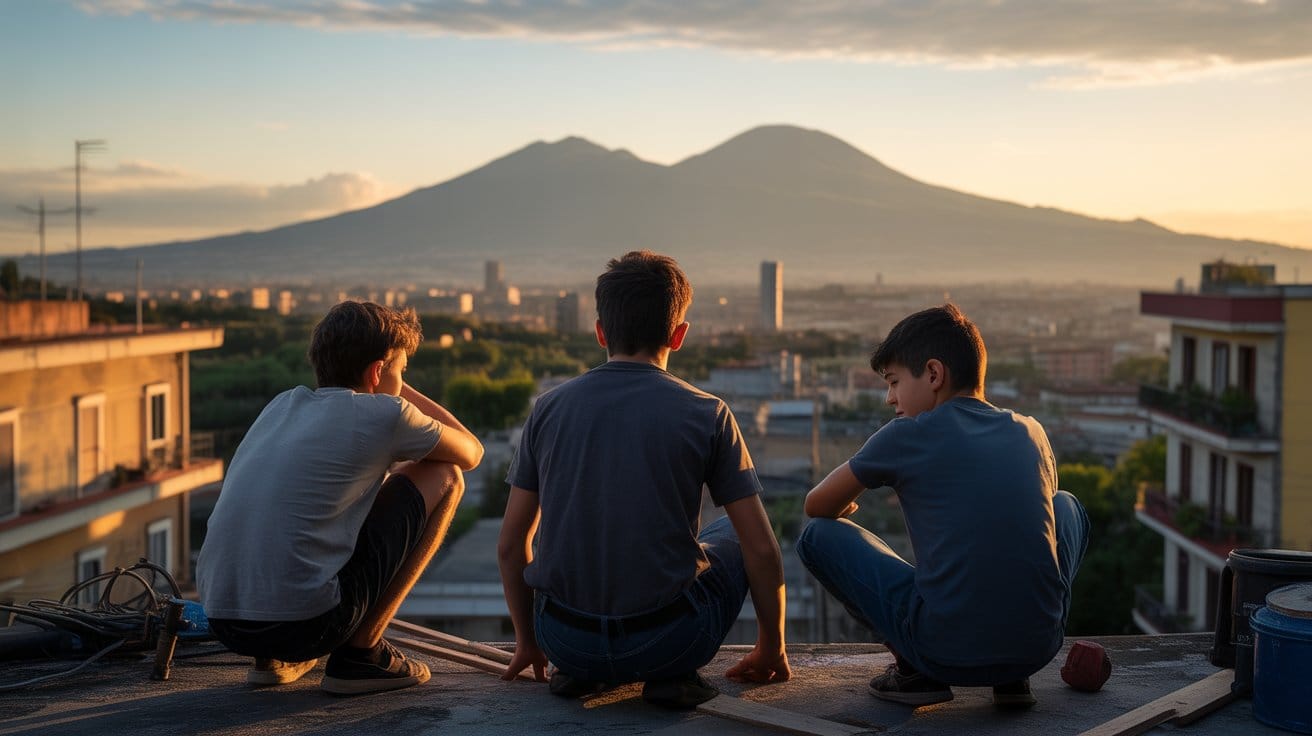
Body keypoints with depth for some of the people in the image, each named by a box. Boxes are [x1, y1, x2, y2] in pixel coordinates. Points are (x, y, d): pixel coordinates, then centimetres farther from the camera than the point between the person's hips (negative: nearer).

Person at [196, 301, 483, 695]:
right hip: (303, 622, -7)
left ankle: (274, 659, 20)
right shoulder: (382, 414, -1)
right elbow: (471, 452, 17)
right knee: (445, 478, 9)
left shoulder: (284, 403, 18)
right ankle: (361, 654, 7)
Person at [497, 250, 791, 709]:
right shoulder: (707, 414, -5)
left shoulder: (550, 408, 2)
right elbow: (762, 549, -3)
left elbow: (511, 544, 7)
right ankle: (672, 675, 8)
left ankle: (582, 671, 14)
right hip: (669, 642, -3)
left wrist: (528, 641, 22)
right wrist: (771, 647, 13)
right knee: (733, 533, 24)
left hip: (565, 640, 3)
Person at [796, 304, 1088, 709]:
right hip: (1040, 645, 4)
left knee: (819, 536, 13)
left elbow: (817, 505, 11)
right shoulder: (1031, 432, 11)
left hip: (946, 653, -3)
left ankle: (915, 671, 10)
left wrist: (845, 505, 34)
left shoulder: (907, 435, -1)